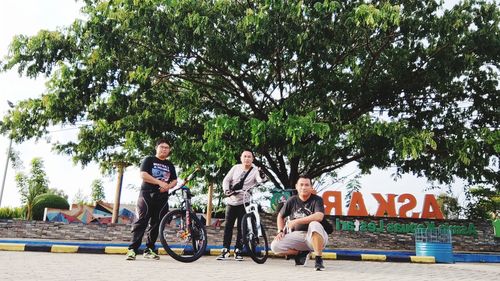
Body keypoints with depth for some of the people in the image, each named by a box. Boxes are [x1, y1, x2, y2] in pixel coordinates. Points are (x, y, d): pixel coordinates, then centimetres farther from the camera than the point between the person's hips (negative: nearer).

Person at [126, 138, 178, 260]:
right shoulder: (149, 160, 6)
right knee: (141, 221, -12)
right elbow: (143, 175, -8)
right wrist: (160, 182, -16)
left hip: (162, 197, 5)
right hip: (147, 194, -4)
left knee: (156, 224, 4)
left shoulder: (170, 165, 20)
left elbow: (174, 180, 15)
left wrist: (168, 186, -8)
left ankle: (149, 249, 12)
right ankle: (132, 249, -12)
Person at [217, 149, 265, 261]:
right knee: (228, 226, 3)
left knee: (241, 228, 1)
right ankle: (225, 250, 10)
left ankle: (238, 251, 12)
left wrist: (262, 177, -44)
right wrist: (226, 190, -10)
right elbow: (226, 180, 7)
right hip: (231, 201, 3)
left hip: (244, 203, -3)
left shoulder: (255, 171, -3)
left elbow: (260, 180, -21)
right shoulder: (235, 168, 6)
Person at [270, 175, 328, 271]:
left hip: (315, 237, -4)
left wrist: (296, 221, -24)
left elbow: (319, 216, -27)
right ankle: (302, 253, 6)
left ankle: (318, 259, -23)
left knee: (315, 225, -38)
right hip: (296, 236, 4)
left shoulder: (317, 200, -8)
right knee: (275, 246, -16)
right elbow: (280, 216, 16)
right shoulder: (292, 200, 3)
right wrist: (280, 231, -2)